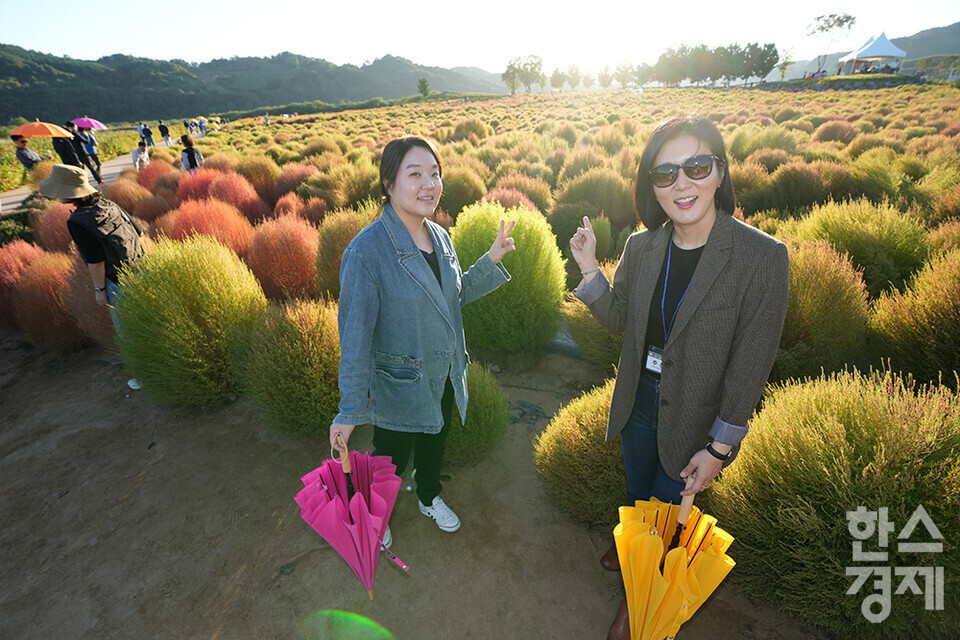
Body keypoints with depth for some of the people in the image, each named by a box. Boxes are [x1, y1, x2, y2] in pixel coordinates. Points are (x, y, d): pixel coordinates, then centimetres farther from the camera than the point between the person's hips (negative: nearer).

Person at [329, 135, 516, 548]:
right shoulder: (366, 250, -26)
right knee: (391, 458, 19)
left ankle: (429, 498, 59)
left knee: (434, 444, 28)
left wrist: (492, 259, -3)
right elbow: (355, 337, -23)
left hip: (444, 376, 6)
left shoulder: (440, 237, -5)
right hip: (398, 386, -5)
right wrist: (350, 411, -20)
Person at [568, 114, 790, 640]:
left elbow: (750, 365, -17)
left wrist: (719, 448, -12)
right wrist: (589, 268, -10)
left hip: (696, 419, -3)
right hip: (639, 401, 4)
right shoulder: (642, 246, -8)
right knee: (637, 492, 27)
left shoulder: (763, 257, -21)